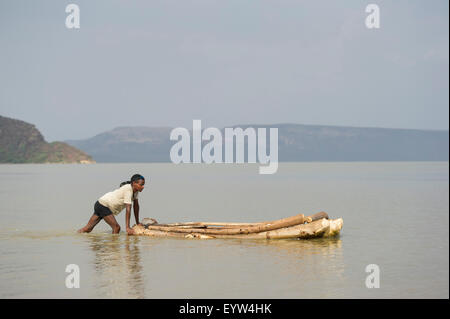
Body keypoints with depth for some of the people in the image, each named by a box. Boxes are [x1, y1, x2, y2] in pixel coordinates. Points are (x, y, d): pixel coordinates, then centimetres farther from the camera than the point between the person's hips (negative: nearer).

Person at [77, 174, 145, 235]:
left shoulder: (135, 190, 1)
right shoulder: (128, 189, -25)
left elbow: (136, 205, 10)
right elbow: (128, 209, -28)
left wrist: (137, 223, 11)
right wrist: (127, 227, -29)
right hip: (103, 205, -9)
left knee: (88, 229, 12)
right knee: (116, 228, -17)